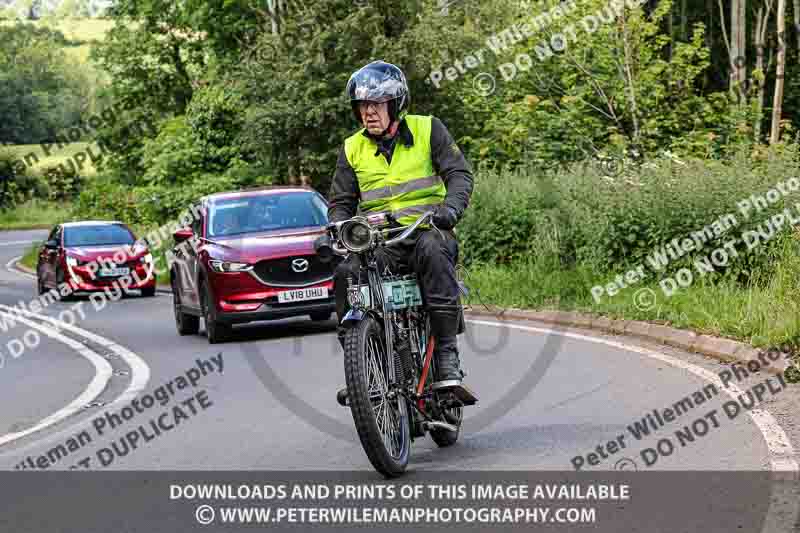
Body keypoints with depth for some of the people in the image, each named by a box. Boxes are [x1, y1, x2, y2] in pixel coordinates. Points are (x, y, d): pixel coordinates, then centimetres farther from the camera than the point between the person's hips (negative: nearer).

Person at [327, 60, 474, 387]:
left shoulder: (427, 130, 5)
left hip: (426, 229, -3)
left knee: (434, 253, -38)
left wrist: (451, 207, -22)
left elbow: (459, 173, -2)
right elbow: (341, 200, 17)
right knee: (346, 272, -27)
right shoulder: (353, 149, 13)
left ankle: (447, 354, -34)